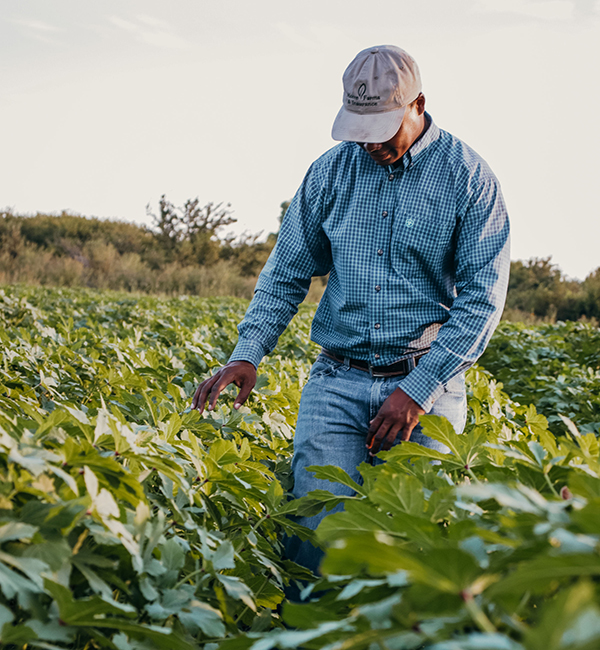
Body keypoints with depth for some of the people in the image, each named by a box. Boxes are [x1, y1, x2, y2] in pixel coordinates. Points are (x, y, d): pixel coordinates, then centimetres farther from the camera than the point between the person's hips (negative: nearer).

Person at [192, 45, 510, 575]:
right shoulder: (331, 171, 7)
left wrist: (418, 390, -13)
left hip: (427, 387, -2)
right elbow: (286, 273, 11)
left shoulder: (468, 178, -3)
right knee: (316, 529, -9)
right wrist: (247, 353, -4)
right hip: (338, 382, 2)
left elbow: (483, 296, -6)